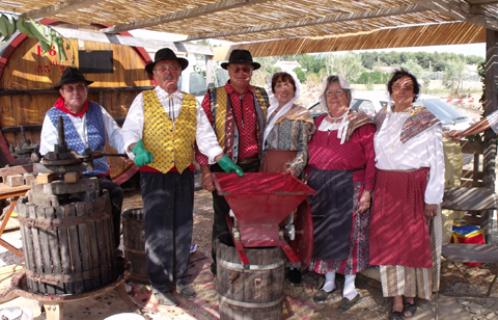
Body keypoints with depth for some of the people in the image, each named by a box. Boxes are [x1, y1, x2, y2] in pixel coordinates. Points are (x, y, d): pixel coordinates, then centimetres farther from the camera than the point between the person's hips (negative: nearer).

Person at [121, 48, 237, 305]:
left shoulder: (191, 103, 11)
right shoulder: (143, 100, 4)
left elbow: (204, 135, 6)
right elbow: (129, 131, -4)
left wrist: (222, 159, -5)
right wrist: (137, 148, -25)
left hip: (184, 173, 3)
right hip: (154, 173, -3)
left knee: (183, 228, 11)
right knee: (158, 230, 1)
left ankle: (180, 278, 28)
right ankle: (161, 286, 17)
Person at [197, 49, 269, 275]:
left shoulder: (261, 96, 6)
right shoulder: (213, 97, -4)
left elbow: (266, 130, 13)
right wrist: (205, 170, -12)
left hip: (253, 166, 3)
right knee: (222, 217, 9)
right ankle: (218, 264, 27)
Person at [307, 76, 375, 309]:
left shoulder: (361, 124, -5)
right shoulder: (318, 123, 11)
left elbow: (372, 159, -9)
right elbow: (310, 156, 13)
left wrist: (367, 191, -14)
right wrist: (310, 182, 7)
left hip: (349, 187, -5)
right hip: (319, 187, 5)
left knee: (347, 234, 4)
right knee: (323, 233, 11)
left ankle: (350, 287, 22)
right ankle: (329, 282, 30)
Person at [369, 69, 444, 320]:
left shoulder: (427, 120, -3)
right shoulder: (381, 119, 8)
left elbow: (437, 162, -4)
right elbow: (374, 155, 9)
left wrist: (433, 198, -7)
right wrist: (370, 188, 3)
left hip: (415, 188, -3)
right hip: (386, 188, 3)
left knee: (415, 241, 6)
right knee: (389, 241, 4)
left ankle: (411, 294, 26)